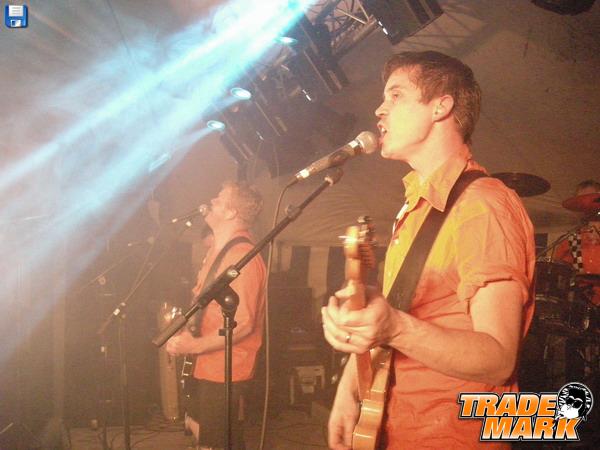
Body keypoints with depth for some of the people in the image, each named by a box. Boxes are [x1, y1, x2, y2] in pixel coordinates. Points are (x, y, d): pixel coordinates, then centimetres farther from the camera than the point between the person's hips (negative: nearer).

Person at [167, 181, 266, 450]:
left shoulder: (242, 257, -25)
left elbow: (243, 324, -29)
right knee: (198, 427, 25)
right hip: (206, 365, 10)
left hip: (225, 370, -10)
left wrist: (194, 346, -27)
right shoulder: (217, 250, 8)